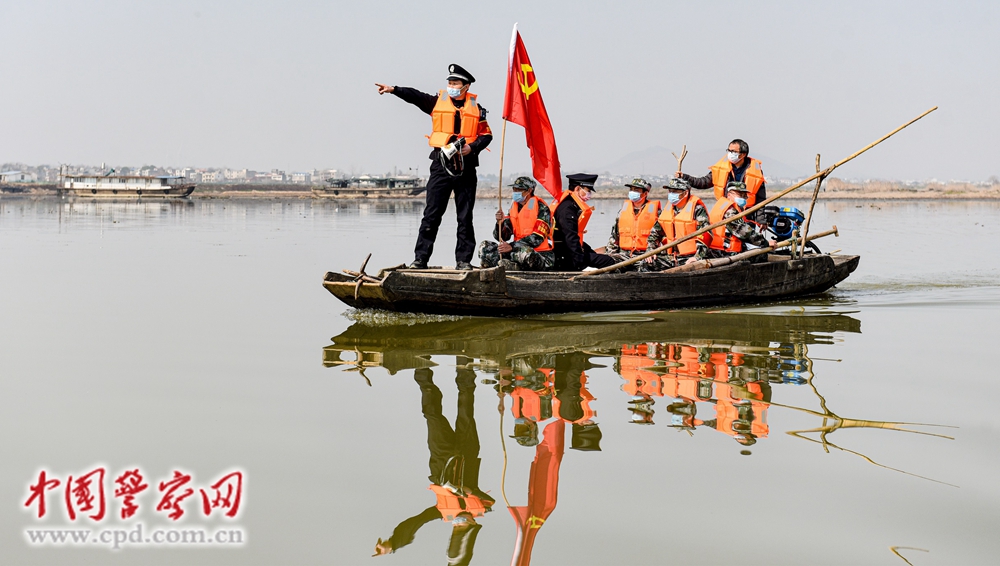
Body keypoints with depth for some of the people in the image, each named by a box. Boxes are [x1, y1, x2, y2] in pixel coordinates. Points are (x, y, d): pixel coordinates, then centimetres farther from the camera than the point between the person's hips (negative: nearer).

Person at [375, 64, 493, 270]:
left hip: (466, 166, 1)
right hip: (441, 166, -1)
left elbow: (486, 135, 8)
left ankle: (464, 259, 10)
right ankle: (420, 258, -1)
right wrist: (393, 90, -19)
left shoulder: (475, 107, 8)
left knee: (465, 217, 4)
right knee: (431, 214, -3)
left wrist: (472, 147, -10)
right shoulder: (437, 101, 7)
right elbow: (415, 96, -5)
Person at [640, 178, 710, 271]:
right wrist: (650, 250, 7)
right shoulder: (667, 210, 14)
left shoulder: (697, 209, -6)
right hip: (670, 256, 6)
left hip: (690, 257, -6)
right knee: (645, 264, -10)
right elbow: (655, 232, 23)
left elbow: (705, 235, -13)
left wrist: (697, 257, -22)